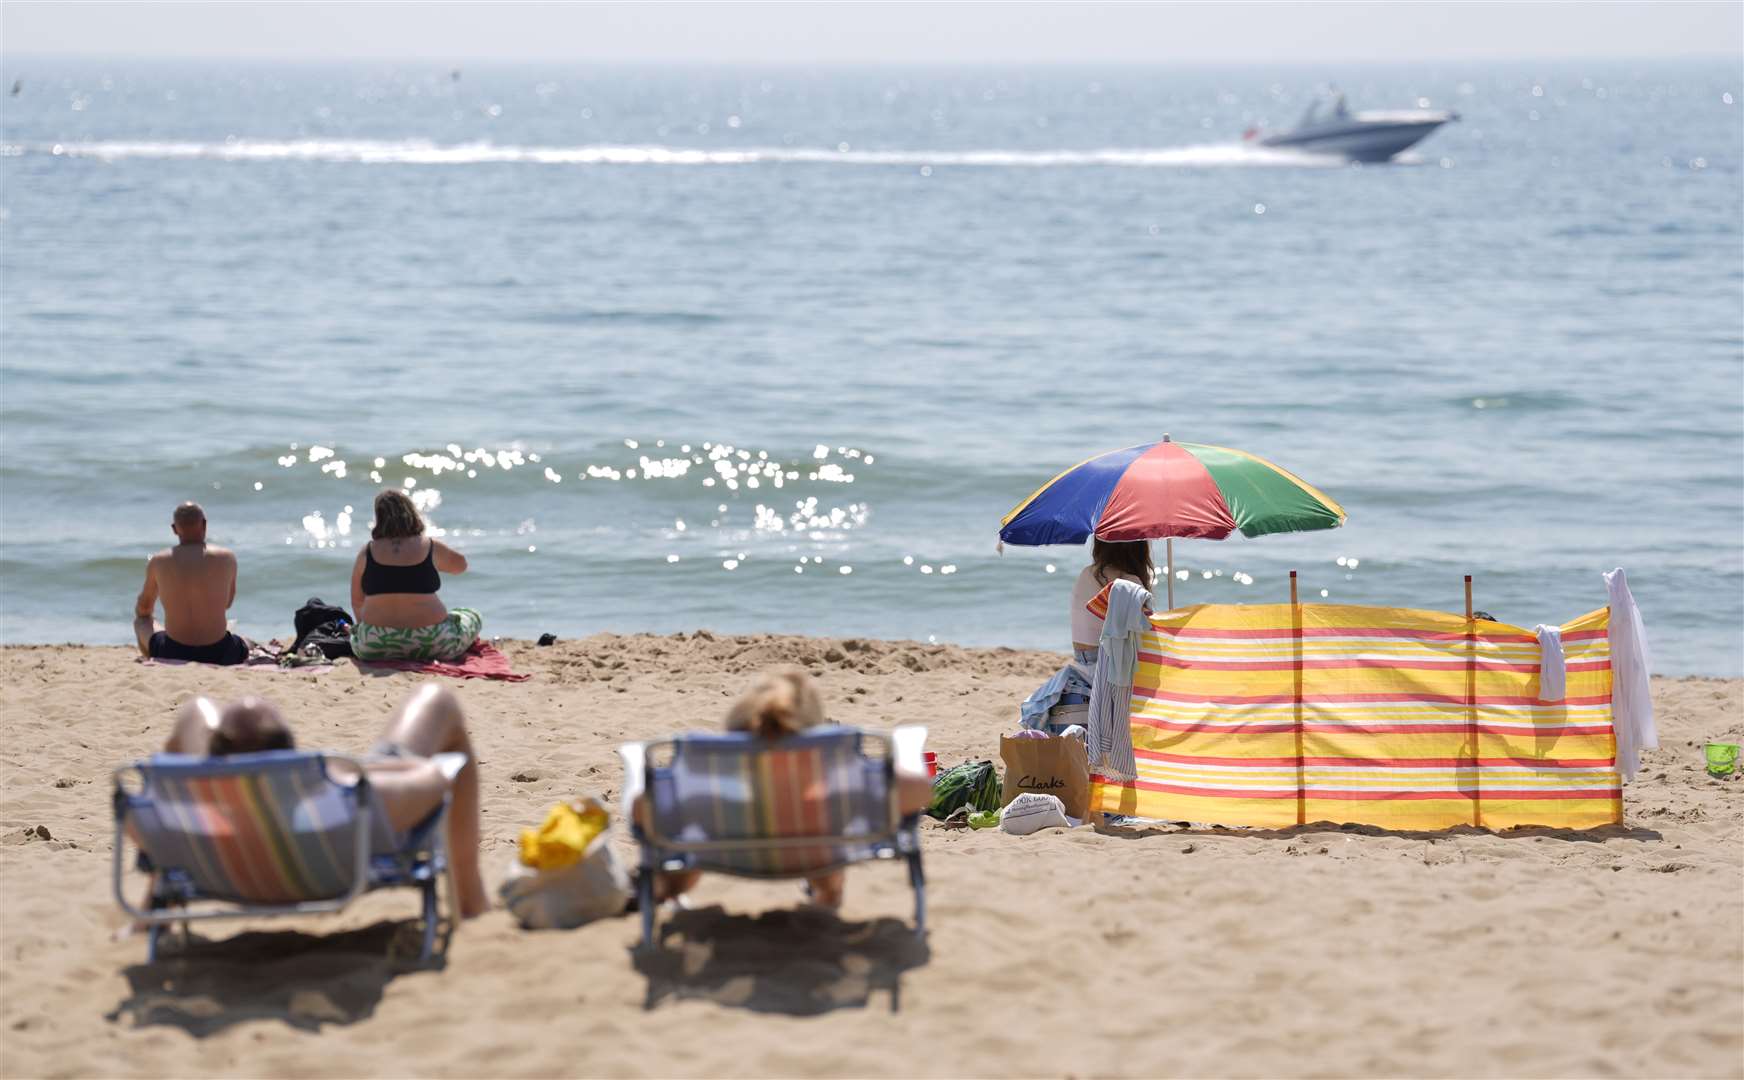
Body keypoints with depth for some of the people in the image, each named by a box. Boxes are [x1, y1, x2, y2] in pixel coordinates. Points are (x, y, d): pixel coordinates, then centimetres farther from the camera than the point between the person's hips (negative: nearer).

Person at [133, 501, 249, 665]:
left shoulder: (158, 562, -3)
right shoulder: (226, 558, -4)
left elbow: (143, 609, 14)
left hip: (173, 655, -1)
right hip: (218, 655, 1)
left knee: (141, 622, 30)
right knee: (244, 646, 36)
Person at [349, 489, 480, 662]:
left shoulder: (367, 552, 1)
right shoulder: (430, 547, -1)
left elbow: (356, 602, 9)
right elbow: (461, 564, 20)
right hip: (431, 645, -2)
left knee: (354, 636, 38)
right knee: (474, 617, 24)